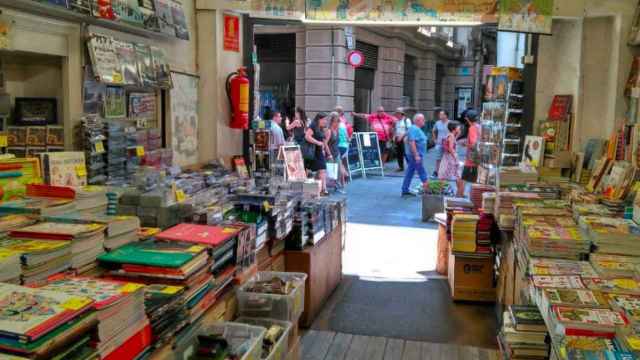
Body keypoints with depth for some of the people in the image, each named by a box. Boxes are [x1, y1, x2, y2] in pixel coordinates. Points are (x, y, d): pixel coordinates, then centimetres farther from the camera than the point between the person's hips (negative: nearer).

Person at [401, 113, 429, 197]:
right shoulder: (414, 129, -17)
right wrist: (416, 155, -27)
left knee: (410, 172, 12)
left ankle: (405, 190, 16)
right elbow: (412, 142, -24)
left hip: (414, 155, 10)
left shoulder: (417, 129, 16)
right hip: (415, 155, -10)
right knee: (422, 173, -5)